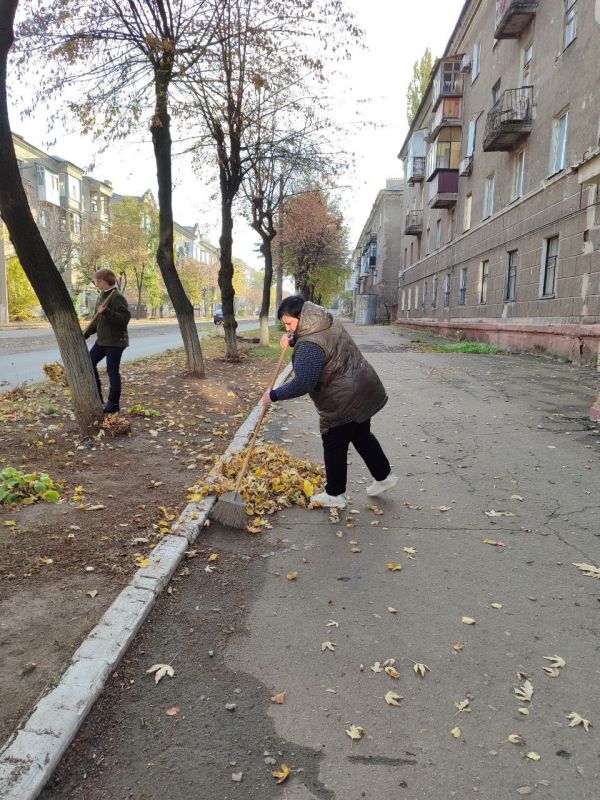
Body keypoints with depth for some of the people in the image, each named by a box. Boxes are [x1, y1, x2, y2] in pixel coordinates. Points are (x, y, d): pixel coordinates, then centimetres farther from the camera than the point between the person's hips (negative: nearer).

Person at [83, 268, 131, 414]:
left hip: (115, 341, -9)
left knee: (112, 371, -2)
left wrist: (106, 312, -30)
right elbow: (96, 320, 21)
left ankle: (113, 403, 11)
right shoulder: (101, 297, 13)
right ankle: (97, 396, 21)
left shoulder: (117, 297, -15)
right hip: (102, 340, 9)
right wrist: (85, 334, 14)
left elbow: (125, 318, -24)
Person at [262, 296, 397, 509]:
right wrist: (292, 340, 4)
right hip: (363, 393, 9)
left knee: (334, 447, 7)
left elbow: (302, 384, -30)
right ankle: (384, 477, 38)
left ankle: (334, 495, 22)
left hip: (343, 403, -9)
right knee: (362, 436, 25)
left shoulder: (310, 346, -25)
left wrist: (274, 395, -18)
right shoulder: (329, 325, 6)